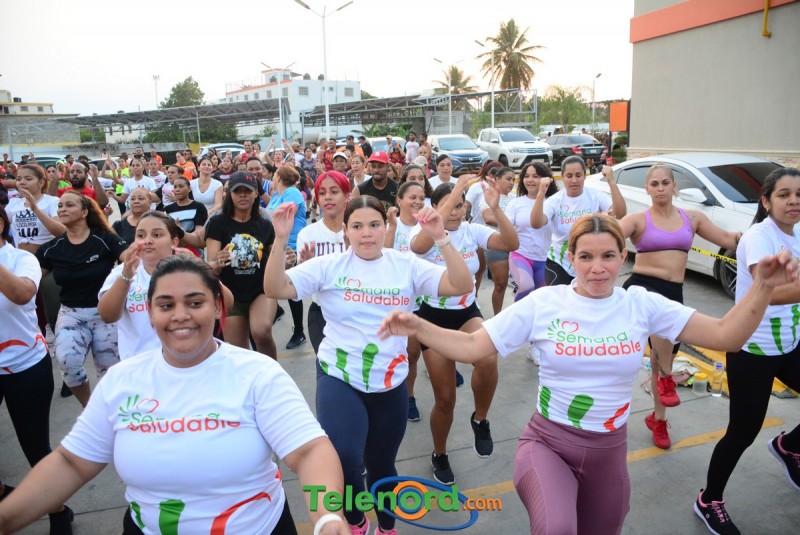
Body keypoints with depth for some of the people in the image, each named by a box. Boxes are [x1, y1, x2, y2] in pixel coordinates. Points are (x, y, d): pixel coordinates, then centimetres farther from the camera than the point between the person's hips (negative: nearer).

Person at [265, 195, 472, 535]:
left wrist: (441, 239, -23)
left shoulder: (407, 266, -3)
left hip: (391, 383, 2)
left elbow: (461, 286, -12)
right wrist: (281, 240, -26)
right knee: (343, 458, -24)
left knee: (382, 464, 18)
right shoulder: (328, 266, -6)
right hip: (339, 378, -2)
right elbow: (275, 289, -14)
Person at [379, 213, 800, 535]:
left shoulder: (641, 304, -6)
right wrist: (418, 327, -26)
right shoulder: (543, 302, -12)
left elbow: (726, 336, -6)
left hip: (608, 452, 3)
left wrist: (763, 287, -22)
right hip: (547, 442, -3)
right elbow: (472, 347, -12)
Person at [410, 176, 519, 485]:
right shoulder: (425, 232, -12)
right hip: (434, 316, -2)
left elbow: (512, 244, -17)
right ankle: (440, 455, 33)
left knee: (488, 359, -33)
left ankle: (480, 420, -2)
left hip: (468, 312, 2)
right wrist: (450, 199, -43)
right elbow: (419, 245, -39)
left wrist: (496, 208, -31)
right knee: (445, 398, 4)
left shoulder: (473, 231, -3)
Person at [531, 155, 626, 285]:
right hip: (559, 265, -1)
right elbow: (536, 224, -23)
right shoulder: (555, 201, -7)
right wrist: (541, 193, -32)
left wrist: (611, 182, -27)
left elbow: (620, 214, -21)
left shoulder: (595, 197, -6)